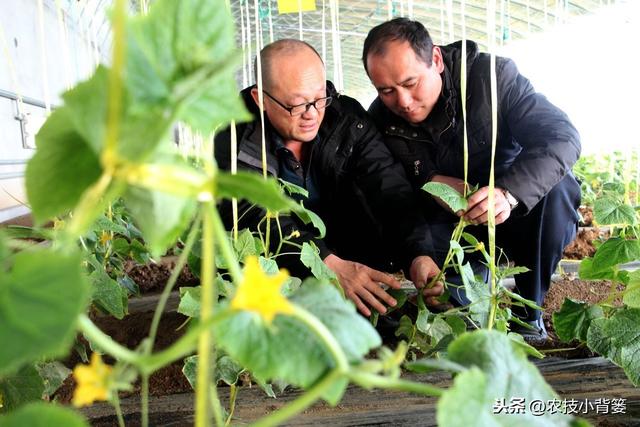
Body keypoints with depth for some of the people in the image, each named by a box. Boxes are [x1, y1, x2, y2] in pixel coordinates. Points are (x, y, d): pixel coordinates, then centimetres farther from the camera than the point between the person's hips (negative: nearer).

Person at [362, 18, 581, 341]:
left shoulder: (492, 74, -21)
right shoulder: (381, 121, -13)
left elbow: (563, 136, -27)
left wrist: (508, 192, -45)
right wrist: (428, 182, -27)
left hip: (517, 205, -1)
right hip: (447, 222, 2)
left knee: (557, 186, -32)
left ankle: (529, 312, -15)